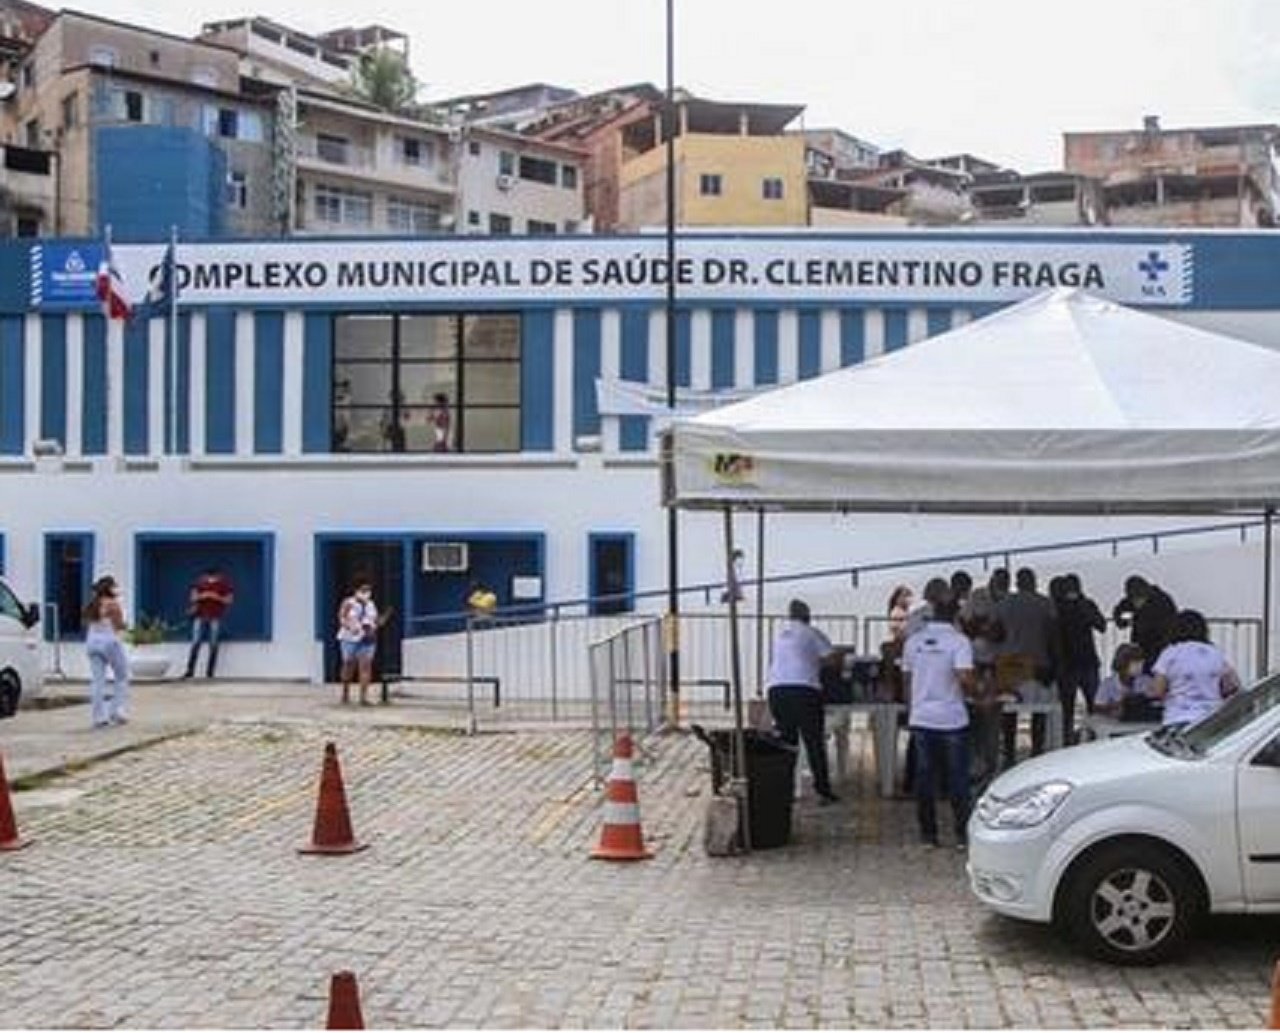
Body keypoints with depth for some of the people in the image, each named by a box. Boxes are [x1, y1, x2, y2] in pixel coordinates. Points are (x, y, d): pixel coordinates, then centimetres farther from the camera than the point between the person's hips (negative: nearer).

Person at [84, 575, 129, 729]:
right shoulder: (113, 603, -8)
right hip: (110, 641, -6)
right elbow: (119, 625, -8)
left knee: (97, 680, 3)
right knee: (122, 677, 9)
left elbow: (87, 625, 14)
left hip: (92, 641, 6)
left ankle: (98, 716, 1)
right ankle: (116, 710, 2)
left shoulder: (92, 605, 11)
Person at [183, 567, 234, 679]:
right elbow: (193, 597, 10)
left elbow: (229, 600, 0)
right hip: (200, 616, 2)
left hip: (215, 618, -2)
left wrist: (217, 597, -15)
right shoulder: (200, 582, 7)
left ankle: (210, 672, 0)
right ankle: (190, 670, -2)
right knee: (195, 643, -4)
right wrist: (202, 596, -10)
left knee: (213, 645, -3)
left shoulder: (225, 584, 0)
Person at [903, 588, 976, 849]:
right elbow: (965, 678, -21)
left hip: (921, 719, 4)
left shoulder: (913, 641, 5)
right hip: (952, 719, -4)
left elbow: (907, 679, 10)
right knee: (957, 778, 5)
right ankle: (962, 834, 6)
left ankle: (928, 833, 11)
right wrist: (972, 690, 1)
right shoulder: (958, 641, -10)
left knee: (925, 777, 8)